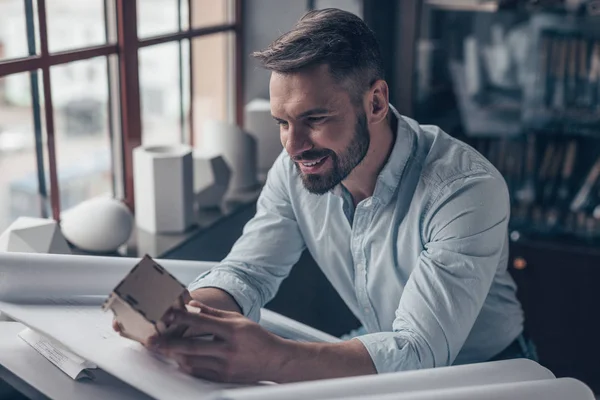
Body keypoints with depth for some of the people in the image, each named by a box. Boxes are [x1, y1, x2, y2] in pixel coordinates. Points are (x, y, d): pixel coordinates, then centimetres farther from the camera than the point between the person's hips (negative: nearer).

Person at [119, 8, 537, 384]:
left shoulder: (467, 190, -29)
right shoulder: (296, 169, -12)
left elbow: (421, 351, -35)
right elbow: (246, 272, -10)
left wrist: (272, 358, -50)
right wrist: (182, 316, -34)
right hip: (383, 359, 5)